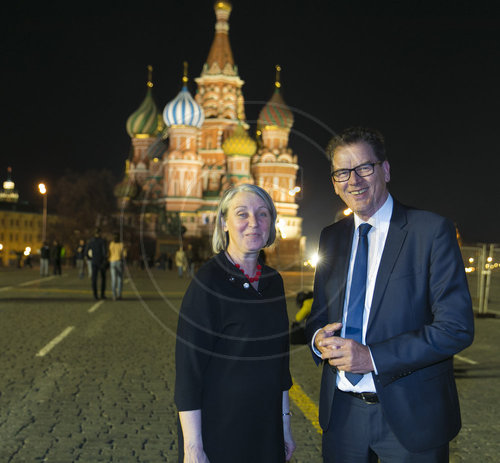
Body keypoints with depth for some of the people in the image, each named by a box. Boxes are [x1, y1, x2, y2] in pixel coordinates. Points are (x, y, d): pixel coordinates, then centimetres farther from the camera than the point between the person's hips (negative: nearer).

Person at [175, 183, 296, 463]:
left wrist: (285, 426, 13)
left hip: (265, 430, 6)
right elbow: (188, 369, -17)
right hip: (217, 433, -6)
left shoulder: (274, 281, 4)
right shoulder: (208, 281, -15)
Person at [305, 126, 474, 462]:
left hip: (410, 416, -4)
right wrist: (318, 338, -8)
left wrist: (373, 357, -20)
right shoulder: (331, 237, 9)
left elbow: (457, 327, -15)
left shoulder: (432, 230, -9)